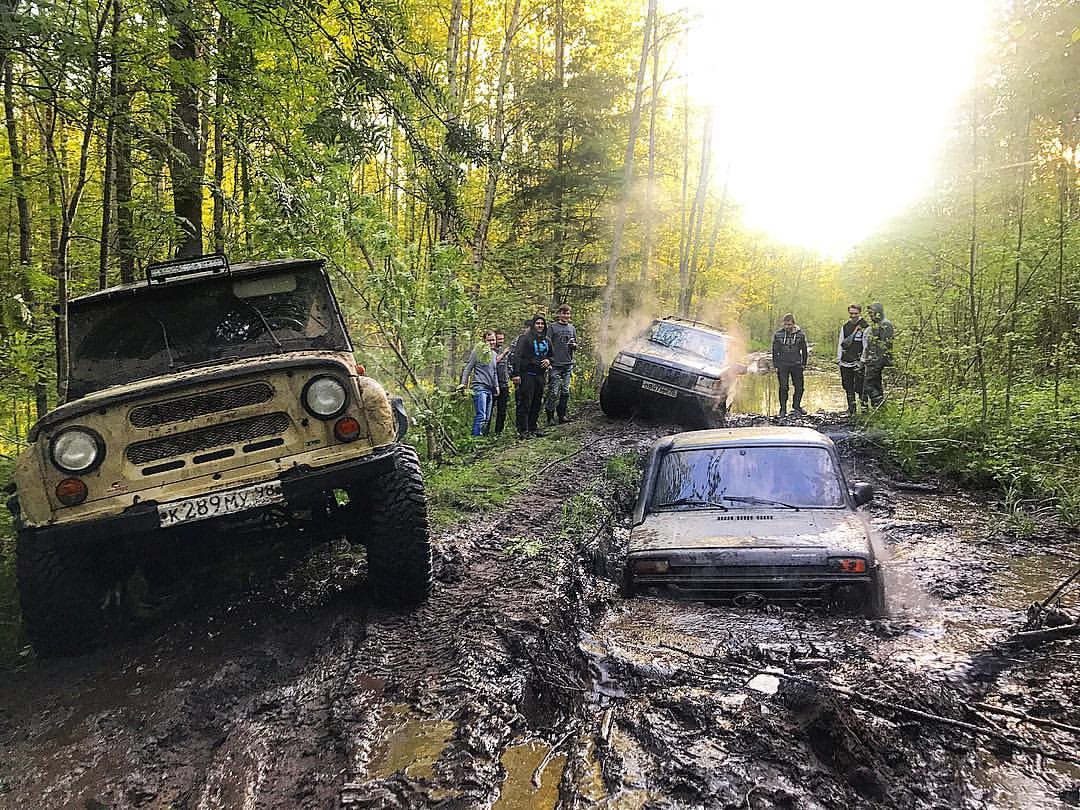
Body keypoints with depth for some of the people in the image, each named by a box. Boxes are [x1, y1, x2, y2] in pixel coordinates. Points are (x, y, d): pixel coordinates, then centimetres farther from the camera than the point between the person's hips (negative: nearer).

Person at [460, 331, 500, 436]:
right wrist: (463, 383, -11)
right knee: (481, 416, -16)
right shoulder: (477, 351, -4)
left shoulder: (494, 354, 17)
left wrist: (496, 386, 19)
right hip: (479, 387, -8)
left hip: (489, 388, 8)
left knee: (487, 417, 8)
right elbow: (468, 368, -3)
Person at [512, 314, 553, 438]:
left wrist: (548, 360, 2)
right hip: (527, 374, -6)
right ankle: (522, 430, -5)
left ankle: (532, 427, 21)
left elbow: (551, 355, 27)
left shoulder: (547, 340, 15)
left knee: (537, 403, 11)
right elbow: (517, 356, -11)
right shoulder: (525, 338, -5)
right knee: (525, 403, -7)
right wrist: (516, 374, -19)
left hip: (540, 375, 6)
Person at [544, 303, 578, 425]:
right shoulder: (552, 327, 0)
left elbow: (576, 344, 22)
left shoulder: (572, 328, 16)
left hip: (568, 364, 5)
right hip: (555, 365, -5)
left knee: (565, 391, 6)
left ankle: (562, 415, 15)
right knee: (554, 392, -8)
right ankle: (550, 416, 0)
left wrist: (574, 345, -2)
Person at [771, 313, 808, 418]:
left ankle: (796, 406, 25)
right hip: (782, 365, -1)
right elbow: (775, 351, 3)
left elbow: (804, 350, 9)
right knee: (783, 387, -5)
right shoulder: (778, 334, -3)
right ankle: (783, 409, 6)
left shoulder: (800, 334, -1)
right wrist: (775, 365, 0)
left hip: (796, 365, 2)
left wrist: (803, 364, 8)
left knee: (799, 387, 6)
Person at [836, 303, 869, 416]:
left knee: (859, 387, -9)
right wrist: (839, 358, 10)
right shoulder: (844, 326, 11)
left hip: (858, 362, -5)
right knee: (848, 387, 10)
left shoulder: (865, 327, -4)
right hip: (845, 362, 5)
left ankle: (864, 407, 4)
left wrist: (862, 360, -12)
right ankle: (851, 409, 20)